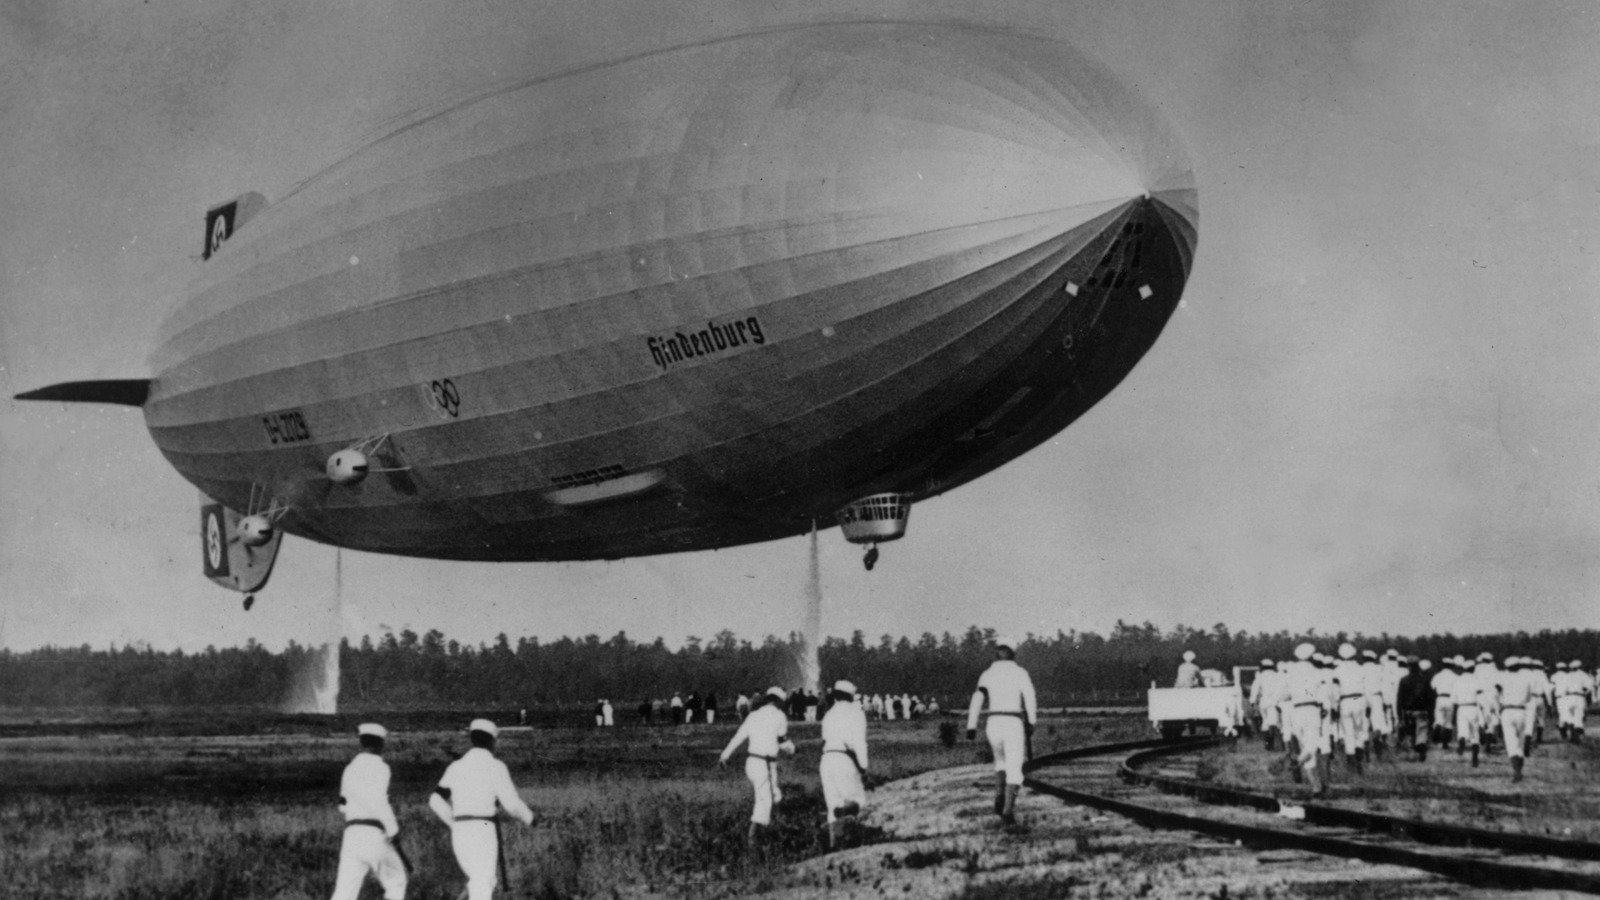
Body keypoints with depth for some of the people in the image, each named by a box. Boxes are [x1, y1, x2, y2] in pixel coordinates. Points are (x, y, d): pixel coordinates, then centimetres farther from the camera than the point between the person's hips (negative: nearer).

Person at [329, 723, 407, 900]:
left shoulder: (349, 769, 19)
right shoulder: (379, 767, -3)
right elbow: (378, 801, -16)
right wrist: (393, 830, -11)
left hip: (351, 832, 6)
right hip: (374, 834, -6)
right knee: (396, 883, 14)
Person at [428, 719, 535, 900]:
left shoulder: (456, 767, 11)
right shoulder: (495, 766, -5)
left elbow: (435, 800, 6)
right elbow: (512, 804, -9)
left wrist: (455, 824, 15)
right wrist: (530, 818, 10)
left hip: (459, 832, 6)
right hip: (483, 831, -6)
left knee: (485, 881, 21)